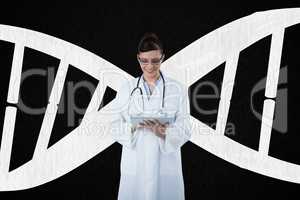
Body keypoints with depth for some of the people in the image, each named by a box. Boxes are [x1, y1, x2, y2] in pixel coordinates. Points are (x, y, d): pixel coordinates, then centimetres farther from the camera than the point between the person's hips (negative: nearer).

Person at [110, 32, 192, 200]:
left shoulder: (178, 89, 0)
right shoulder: (127, 89, 4)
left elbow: (185, 130, -3)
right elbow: (116, 128, 2)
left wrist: (164, 132, -21)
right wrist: (133, 126, -18)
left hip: (166, 165, -1)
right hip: (135, 166, 1)